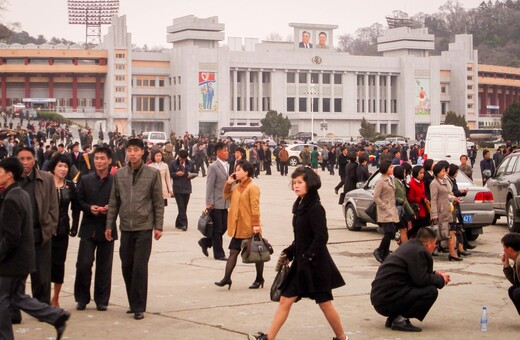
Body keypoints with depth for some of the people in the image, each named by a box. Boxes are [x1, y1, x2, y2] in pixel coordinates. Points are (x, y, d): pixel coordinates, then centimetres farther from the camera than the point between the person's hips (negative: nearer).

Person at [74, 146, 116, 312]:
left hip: (107, 229, -1)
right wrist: (89, 208, -12)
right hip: (88, 228, 1)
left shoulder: (116, 181, 0)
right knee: (83, 264, -4)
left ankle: (102, 300, 16)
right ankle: (82, 298, 12)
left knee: (104, 266, 5)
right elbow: (79, 201, 6)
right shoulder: (85, 180, 6)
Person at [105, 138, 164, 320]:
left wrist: (158, 226, -3)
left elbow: (158, 202, 1)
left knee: (140, 267, -6)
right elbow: (114, 202, 12)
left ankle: (139, 307, 2)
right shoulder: (119, 174, 7)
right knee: (127, 267, 7)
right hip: (126, 228, 4)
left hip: (144, 227, -4)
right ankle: (133, 303, 21)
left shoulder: (153, 173, -1)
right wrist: (109, 225, 9)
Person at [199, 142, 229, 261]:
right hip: (216, 203, -7)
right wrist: (209, 203, -16)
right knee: (217, 229, 0)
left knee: (224, 226, 9)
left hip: (225, 203, 7)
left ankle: (205, 242, 28)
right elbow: (209, 186, -13)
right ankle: (219, 254, 9)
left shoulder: (228, 166, 11)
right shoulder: (213, 167, -11)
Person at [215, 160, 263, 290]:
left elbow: (255, 207, -19)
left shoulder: (252, 187, -14)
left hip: (249, 227, -8)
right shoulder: (236, 187, 11)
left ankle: (259, 279, 18)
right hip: (238, 227, 8)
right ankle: (227, 278, 2)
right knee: (233, 252, 3)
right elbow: (226, 196, 19)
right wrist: (228, 183, 7)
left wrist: (256, 224, -23)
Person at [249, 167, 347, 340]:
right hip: (301, 263, 8)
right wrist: (288, 253, 7)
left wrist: (306, 258, -20)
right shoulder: (300, 206, 9)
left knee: (324, 303, 4)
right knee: (285, 300, 4)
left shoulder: (315, 208, -16)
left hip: (315, 265, -8)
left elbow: (321, 238, -21)